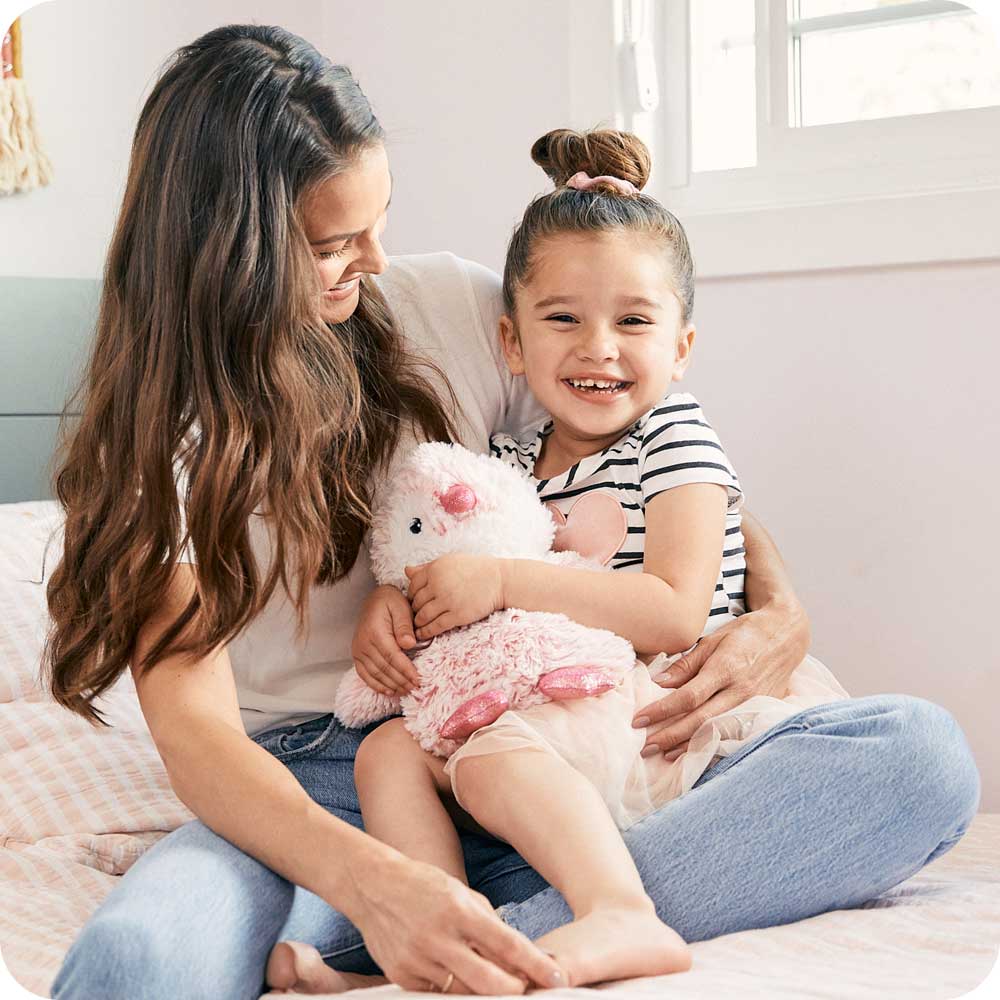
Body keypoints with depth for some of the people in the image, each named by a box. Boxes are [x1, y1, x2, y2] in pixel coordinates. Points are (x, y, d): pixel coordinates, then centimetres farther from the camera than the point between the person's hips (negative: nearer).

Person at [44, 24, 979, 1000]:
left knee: (920, 751, -22)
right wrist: (371, 882, -35)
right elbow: (193, 729, -14)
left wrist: (780, 610, -6)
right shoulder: (159, 430, -1)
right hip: (312, 793, -4)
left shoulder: (447, 304, 8)